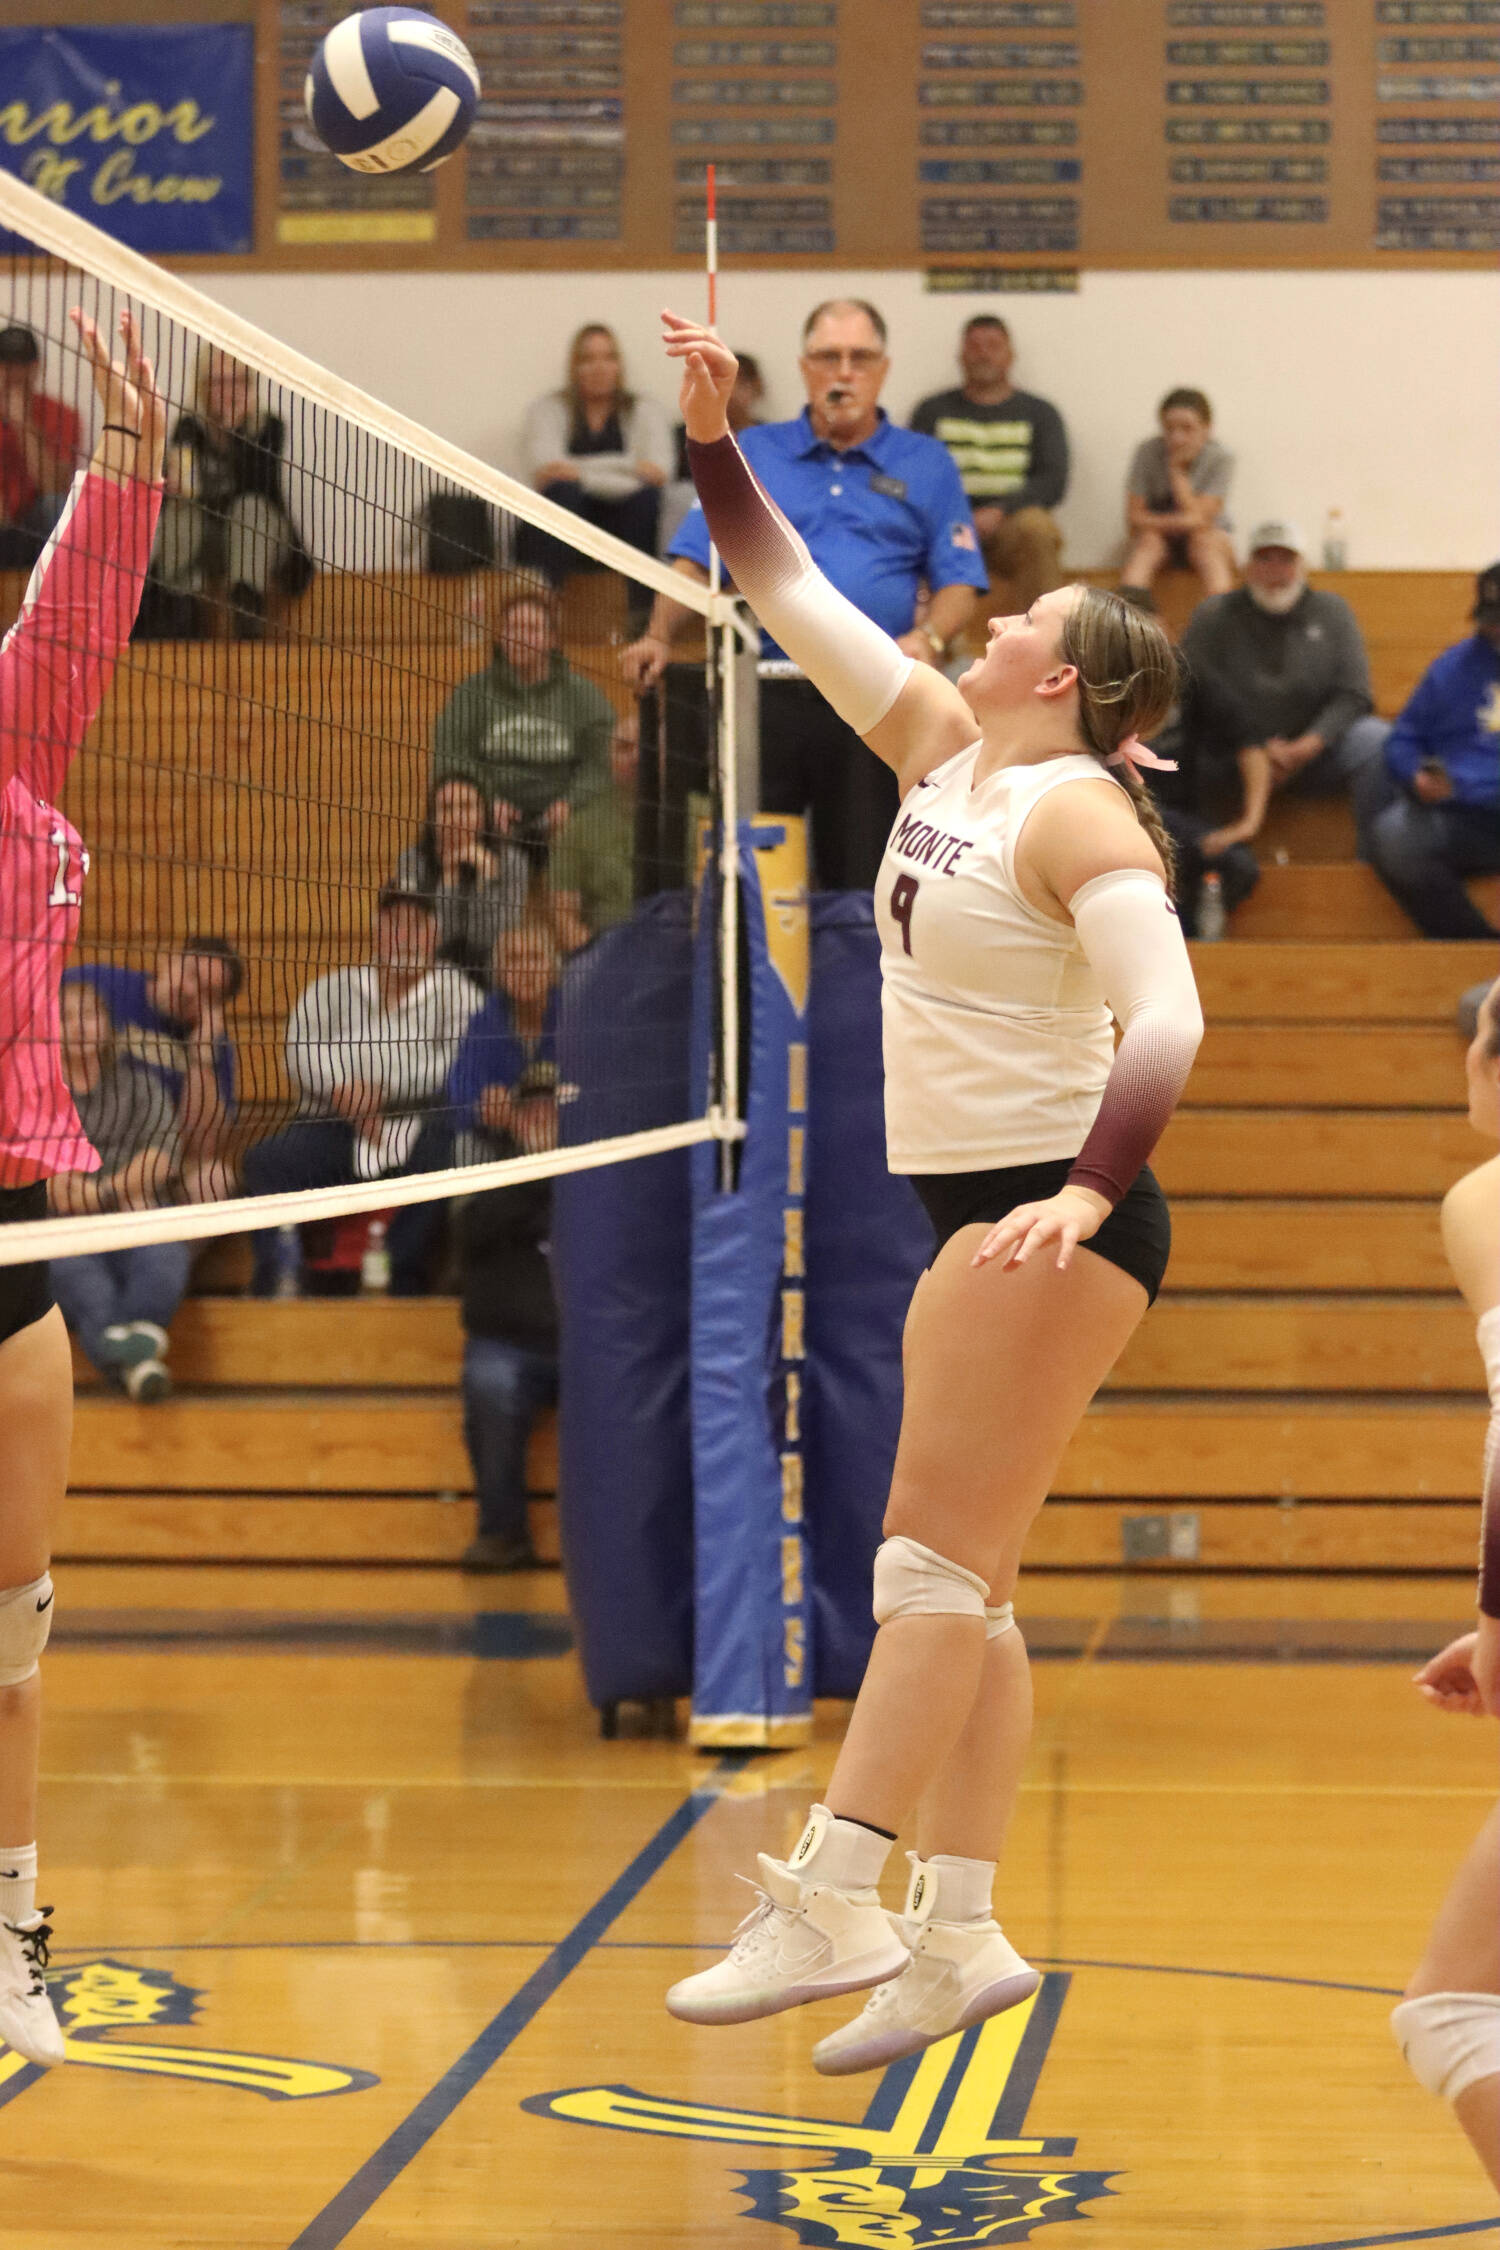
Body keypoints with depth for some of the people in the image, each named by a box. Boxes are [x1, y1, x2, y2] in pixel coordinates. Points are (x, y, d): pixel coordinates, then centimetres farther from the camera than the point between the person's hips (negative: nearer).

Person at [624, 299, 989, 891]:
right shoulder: (749, 455, 14)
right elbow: (694, 562, 9)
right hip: (764, 701, 0)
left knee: (866, 890, 0)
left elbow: (958, 582, 8)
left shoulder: (926, 465, 12)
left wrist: (929, 638, -13)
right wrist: (659, 636, -8)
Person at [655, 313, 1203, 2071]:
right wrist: (715, 436, 10)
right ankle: (957, 1936, 9)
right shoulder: (946, 752, 12)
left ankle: (833, 1900, -16)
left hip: (1056, 1214, -9)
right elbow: (792, 597, 18)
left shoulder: (1074, 810, -12)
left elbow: (1165, 1015, -24)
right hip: (971, 1206, 9)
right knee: (959, 1583, 7)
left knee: (935, 1549, -13)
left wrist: (1085, 1194, -36)